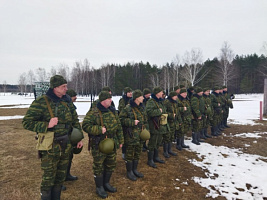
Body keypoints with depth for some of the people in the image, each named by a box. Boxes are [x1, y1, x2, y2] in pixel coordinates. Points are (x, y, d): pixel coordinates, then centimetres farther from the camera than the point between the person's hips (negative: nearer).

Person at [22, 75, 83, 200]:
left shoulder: (67, 101, 3)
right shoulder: (41, 102, -15)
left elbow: (75, 121, 12)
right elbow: (26, 122, -12)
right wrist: (47, 125, -24)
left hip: (66, 145, 6)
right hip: (51, 147, -6)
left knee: (61, 176, 19)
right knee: (49, 177, 7)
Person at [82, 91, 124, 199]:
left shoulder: (113, 111, 7)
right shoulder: (93, 112, -13)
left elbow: (119, 126, 12)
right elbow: (85, 126, -19)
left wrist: (120, 140, 11)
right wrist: (99, 129, -26)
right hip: (98, 144, -6)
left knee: (111, 164, 17)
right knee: (98, 166, 6)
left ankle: (106, 183, 38)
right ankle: (99, 187, 25)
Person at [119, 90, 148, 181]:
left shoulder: (141, 108, 9)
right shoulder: (128, 108, -15)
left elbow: (145, 120, 17)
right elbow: (121, 119, -15)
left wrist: (146, 130, 7)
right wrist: (132, 122, -21)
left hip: (140, 135, 7)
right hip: (131, 135, -7)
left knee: (137, 153, 17)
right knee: (130, 154, 5)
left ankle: (135, 169, 34)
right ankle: (129, 172, 21)